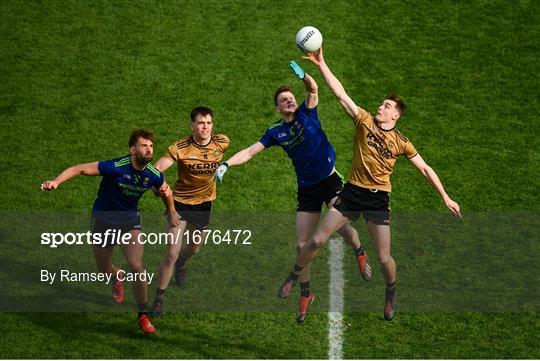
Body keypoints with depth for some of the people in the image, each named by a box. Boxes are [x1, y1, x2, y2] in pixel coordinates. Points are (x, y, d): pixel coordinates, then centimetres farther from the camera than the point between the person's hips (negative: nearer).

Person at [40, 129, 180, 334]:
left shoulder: (154, 175, -14)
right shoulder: (116, 167, -28)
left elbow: (165, 190, 11)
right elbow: (80, 169, -25)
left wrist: (171, 212, 23)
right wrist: (56, 182, -38)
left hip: (130, 220, 2)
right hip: (103, 219, -2)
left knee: (137, 266, -19)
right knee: (104, 272, 11)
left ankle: (143, 316, -2)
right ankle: (116, 276, 52)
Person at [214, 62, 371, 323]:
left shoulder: (306, 114, -2)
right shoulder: (276, 132, 4)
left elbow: (313, 89, -20)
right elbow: (250, 152, 4)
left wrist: (303, 76, -41)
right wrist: (226, 164, -10)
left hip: (330, 181, -3)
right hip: (307, 190, 3)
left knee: (342, 227, -26)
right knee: (302, 245, 1)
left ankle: (359, 253, 9)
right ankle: (305, 294, 20)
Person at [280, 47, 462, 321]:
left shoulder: (401, 142, -1)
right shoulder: (364, 121, 0)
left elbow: (425, 169, 6)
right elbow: (340, 94, -9)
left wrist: (446, 198, 3)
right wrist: (321, 65, -18)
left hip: (378, 199, -1)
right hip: (352, 192, 1)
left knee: (384, 258, -3)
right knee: (317, 240, -2)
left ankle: (391, 294, 27)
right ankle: (294, 276, 21)